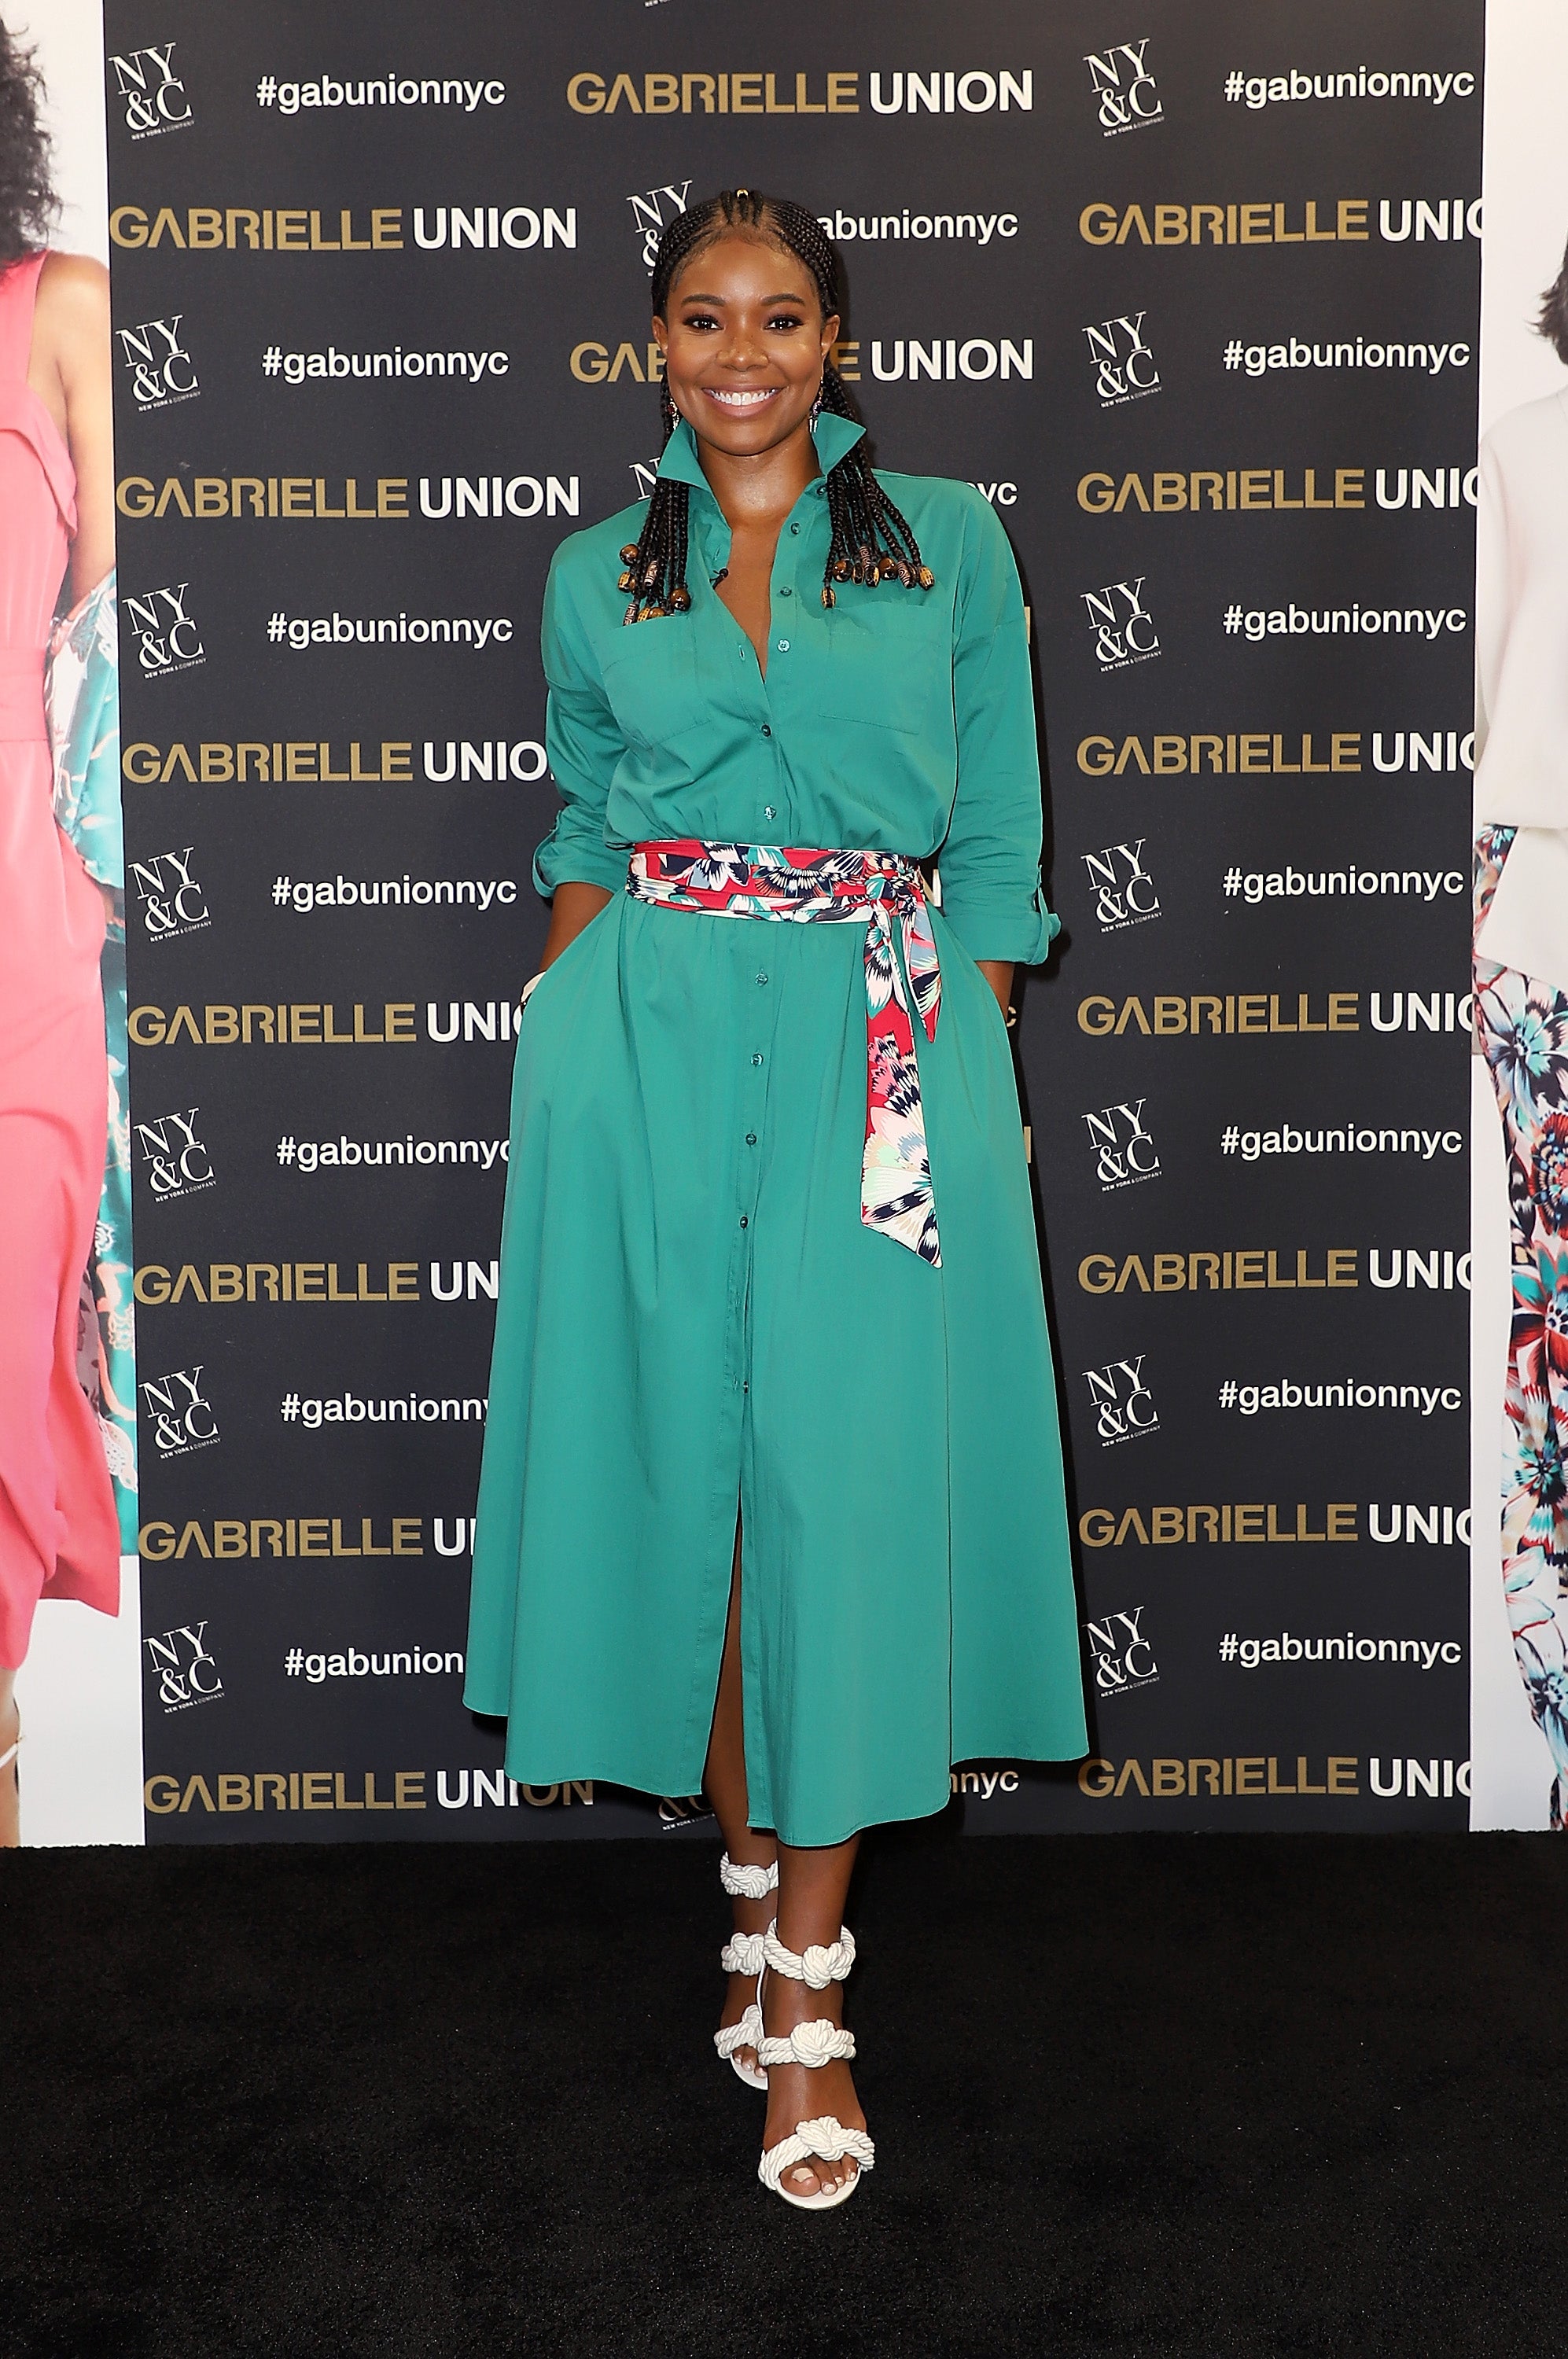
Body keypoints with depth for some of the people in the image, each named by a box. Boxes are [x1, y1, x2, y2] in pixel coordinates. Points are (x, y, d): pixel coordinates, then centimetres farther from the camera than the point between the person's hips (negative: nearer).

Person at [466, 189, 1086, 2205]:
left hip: (876, 1035, -1)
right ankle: (753, 1869, 23)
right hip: (648, 1033, 2)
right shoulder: (597, 576, 13)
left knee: (847, 1472, -4)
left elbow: (998, 848, 6)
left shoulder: (950, 541, 8)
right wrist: (559, 1040, 6)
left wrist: (962, 1067, -2)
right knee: (683, 1448, 4)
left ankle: (808, 1986, 5)